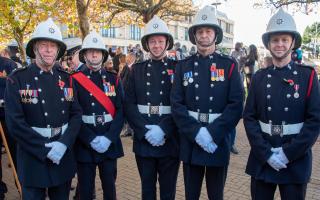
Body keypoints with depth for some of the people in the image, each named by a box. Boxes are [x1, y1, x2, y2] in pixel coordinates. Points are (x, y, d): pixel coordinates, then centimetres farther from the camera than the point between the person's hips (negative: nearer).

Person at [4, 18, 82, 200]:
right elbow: (14, 122, -13)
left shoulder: (66, 79, 4)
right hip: (32, 158, -3)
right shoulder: (17, 79, -7)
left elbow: (76, 114, 0)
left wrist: (63, 144, -14)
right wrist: (44, 149, -17)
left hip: (63, 156, 4)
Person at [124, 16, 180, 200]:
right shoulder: (137, 69, 6)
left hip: (170, 140, -1)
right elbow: (129, 104, -1)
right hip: (143, 140, 2)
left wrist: (163, 130, -16)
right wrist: (145, 131, -12)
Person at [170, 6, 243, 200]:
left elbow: (236, 104, -8)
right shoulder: (183, 66, 3)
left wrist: (212, 133, -16)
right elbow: (177, 104, -4)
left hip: (219, 142, -1)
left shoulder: (229, 65, 0)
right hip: (190, 141, 1)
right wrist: (196, 132, -15)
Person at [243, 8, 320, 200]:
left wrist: (289, 153, -14)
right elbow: (249, 117, -2)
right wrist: (266, 153, -11)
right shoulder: (259, 77, 3)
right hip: (262, 159, 2)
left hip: (296, 161, -1)